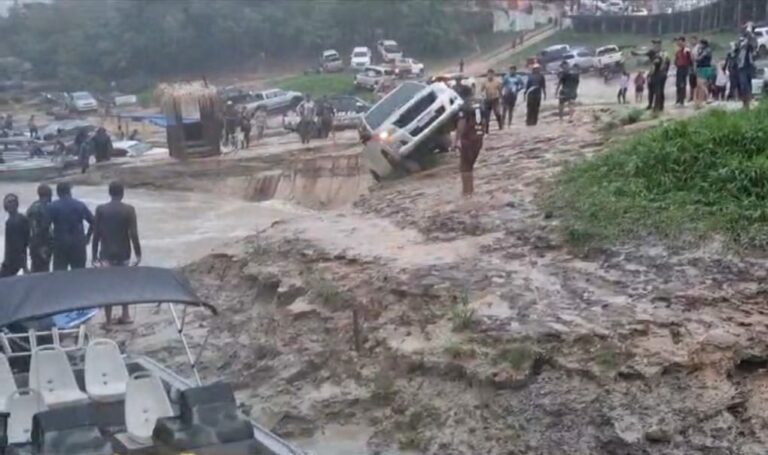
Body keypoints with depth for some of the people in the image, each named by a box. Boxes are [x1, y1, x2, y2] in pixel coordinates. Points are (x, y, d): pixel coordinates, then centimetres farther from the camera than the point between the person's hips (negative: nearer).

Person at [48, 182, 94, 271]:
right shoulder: (80, 205, 3)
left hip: (60, 245, -1)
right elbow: (93, 222, 4)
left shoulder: (52, 207, -3)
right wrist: (87, 237, 12)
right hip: (78, 244, 1)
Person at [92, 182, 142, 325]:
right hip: (123, 253, 1)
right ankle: (125, 314, 20)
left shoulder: (100, 209, -5)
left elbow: (96, 234, -3)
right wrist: (138, 253, -1)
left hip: (106, 253, -1)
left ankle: (109, 320, 3)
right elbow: (134, 234, -10)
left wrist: (94, 255, 5)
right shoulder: (129, 210, -8)